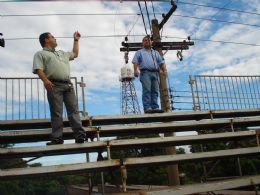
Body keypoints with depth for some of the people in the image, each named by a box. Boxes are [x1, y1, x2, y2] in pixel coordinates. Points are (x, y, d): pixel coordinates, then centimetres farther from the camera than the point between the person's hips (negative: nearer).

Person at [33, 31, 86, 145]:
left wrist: (76, 40, 48)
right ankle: (57, 138, -6)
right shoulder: (40, 54, 12)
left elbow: (75, 54, 47)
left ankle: (80, 135, -7)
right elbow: (38, 69, -4)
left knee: (73, 110, -4)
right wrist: (45, 80, -22)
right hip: (54, 85, -5)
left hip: (68, 84, 6)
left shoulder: (61, 53, 34)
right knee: (56, 112, -8)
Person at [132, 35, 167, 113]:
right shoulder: (139, 52, 21)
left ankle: (155, 107, -12)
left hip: (155, 73, 4)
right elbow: (135, 61, 6)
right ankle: (147, 108, -22)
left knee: (155, 91, -7)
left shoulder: (156, 53, 30)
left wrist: (164, 70, 2)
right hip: (145, 72, -3)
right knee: (147, 90, -16)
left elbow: (161, 62, 20)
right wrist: (135, 70, -13)